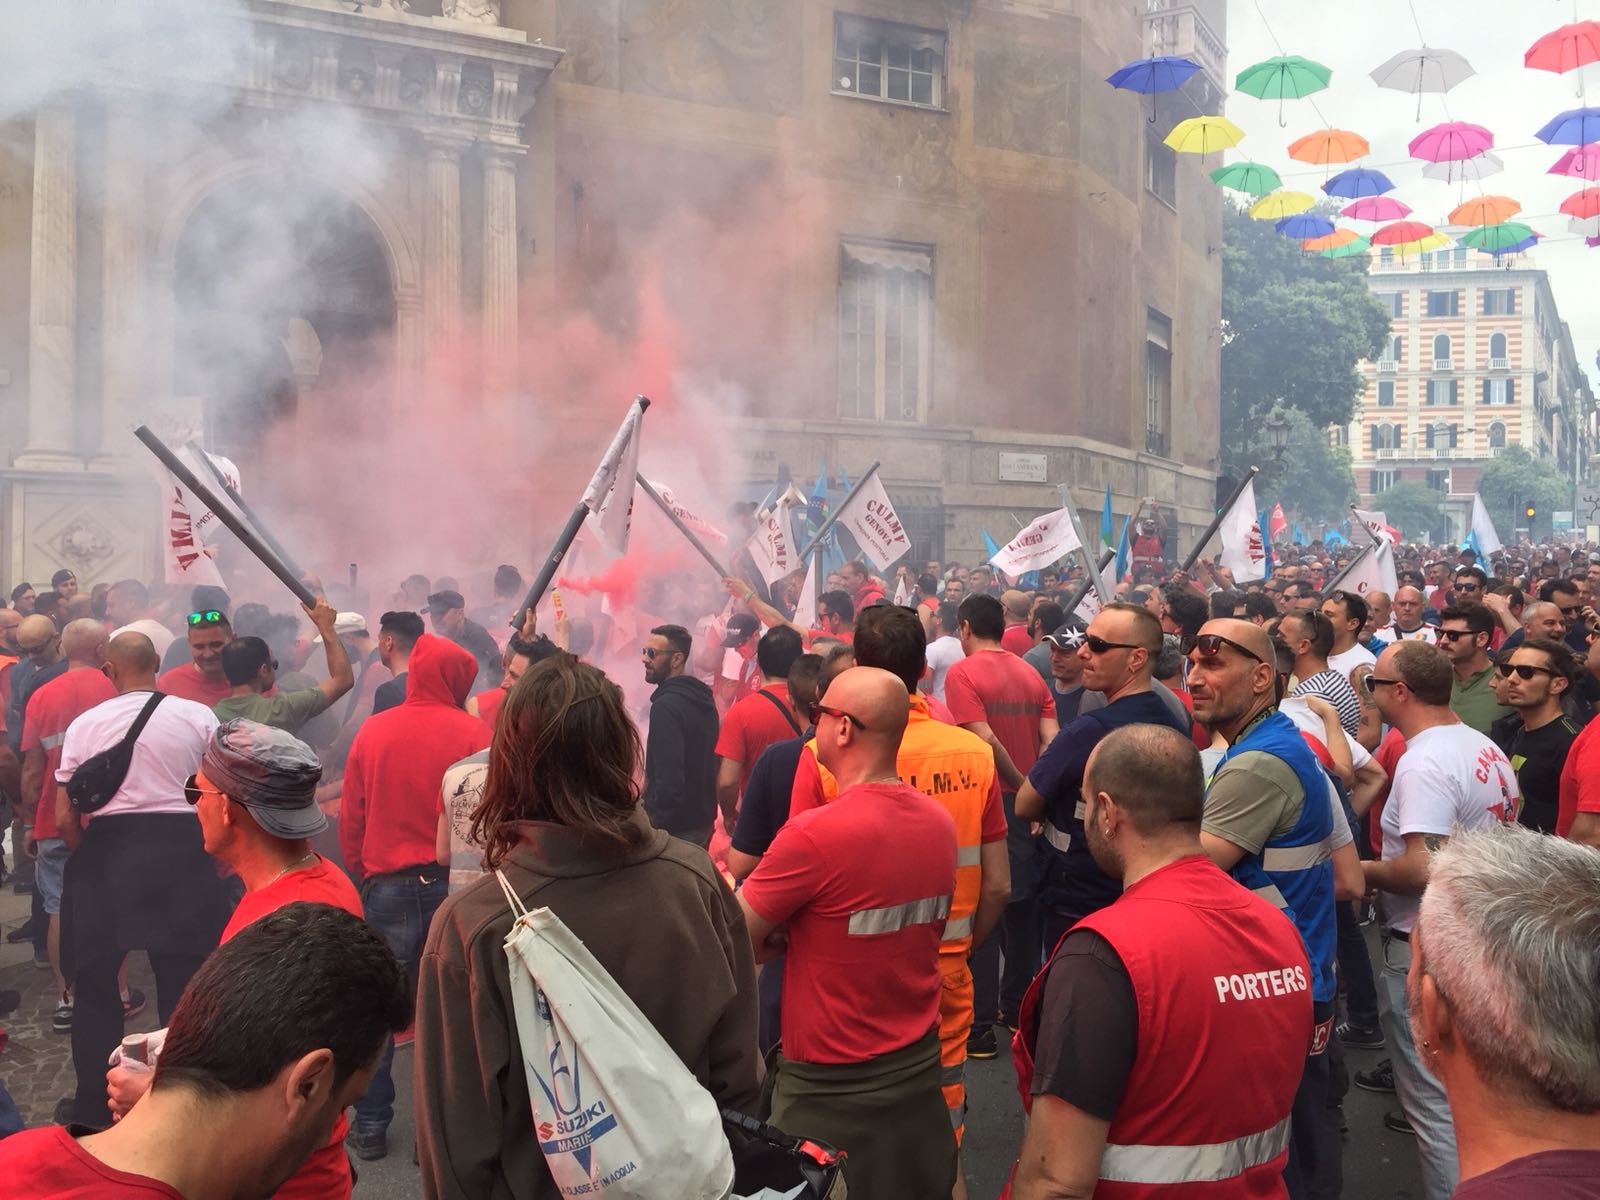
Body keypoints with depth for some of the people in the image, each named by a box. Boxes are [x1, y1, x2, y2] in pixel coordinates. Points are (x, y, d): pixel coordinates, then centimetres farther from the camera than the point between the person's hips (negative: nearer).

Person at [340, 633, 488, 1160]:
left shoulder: (373, 731, -1)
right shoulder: (473, 732, -10)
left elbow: (350, 818, 4)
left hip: (386, 885, 2)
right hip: (453, 882, -2)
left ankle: (370, 1125, 22)